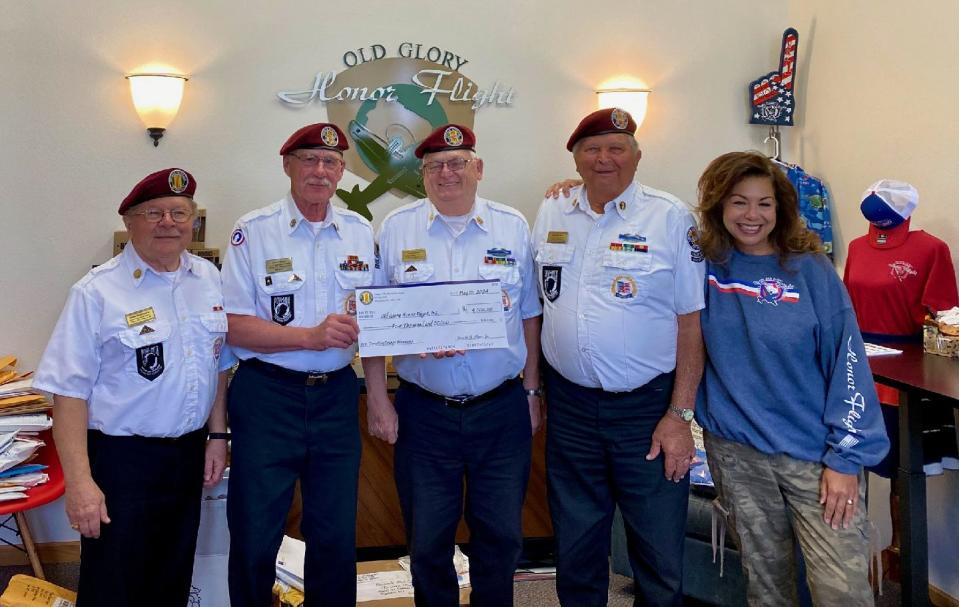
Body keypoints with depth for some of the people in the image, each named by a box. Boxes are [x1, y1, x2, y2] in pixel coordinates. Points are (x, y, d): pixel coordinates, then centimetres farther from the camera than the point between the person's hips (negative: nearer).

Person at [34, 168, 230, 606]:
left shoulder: (209, 279, 4)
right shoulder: (97, 292, -12)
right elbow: (70, 392, -13)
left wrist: (217, 437, 9)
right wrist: (79, 482, -17)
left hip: (190, 455, 5)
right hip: (121, 460, -5)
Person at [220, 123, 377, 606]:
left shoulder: (361, 232, 7)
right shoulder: (254, 231, -5)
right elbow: (233, 327, -10)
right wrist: (311, 336, -20)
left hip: (336, 395, 3)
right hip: (268, 394, -3)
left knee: (336, 536, 12)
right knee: (255, 535, 6)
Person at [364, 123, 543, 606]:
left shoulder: (513, 228, 3)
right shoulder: (396, 228, 1)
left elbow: (530, 317, 8)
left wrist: (532, 391, 7)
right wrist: (377, 398, -1)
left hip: (502, 410, 1)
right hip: (423, 414, 0)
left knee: (501, 539, 11)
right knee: (427, 543, 11)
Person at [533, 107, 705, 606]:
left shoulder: (670, 218, -6)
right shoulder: (551, 213, 6)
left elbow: (691, 321, -6)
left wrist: (679, 414, -10)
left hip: (647, 406, -3)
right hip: (569, 405, 4)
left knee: (659, 556, 7)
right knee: (575, 550, 17)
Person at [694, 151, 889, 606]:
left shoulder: (810, 270, -5)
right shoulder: (701, 265, 0)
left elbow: (847, 364, -6)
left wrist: (846, 458, -9)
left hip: (814, 453, -1)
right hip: (736, 452, 2)